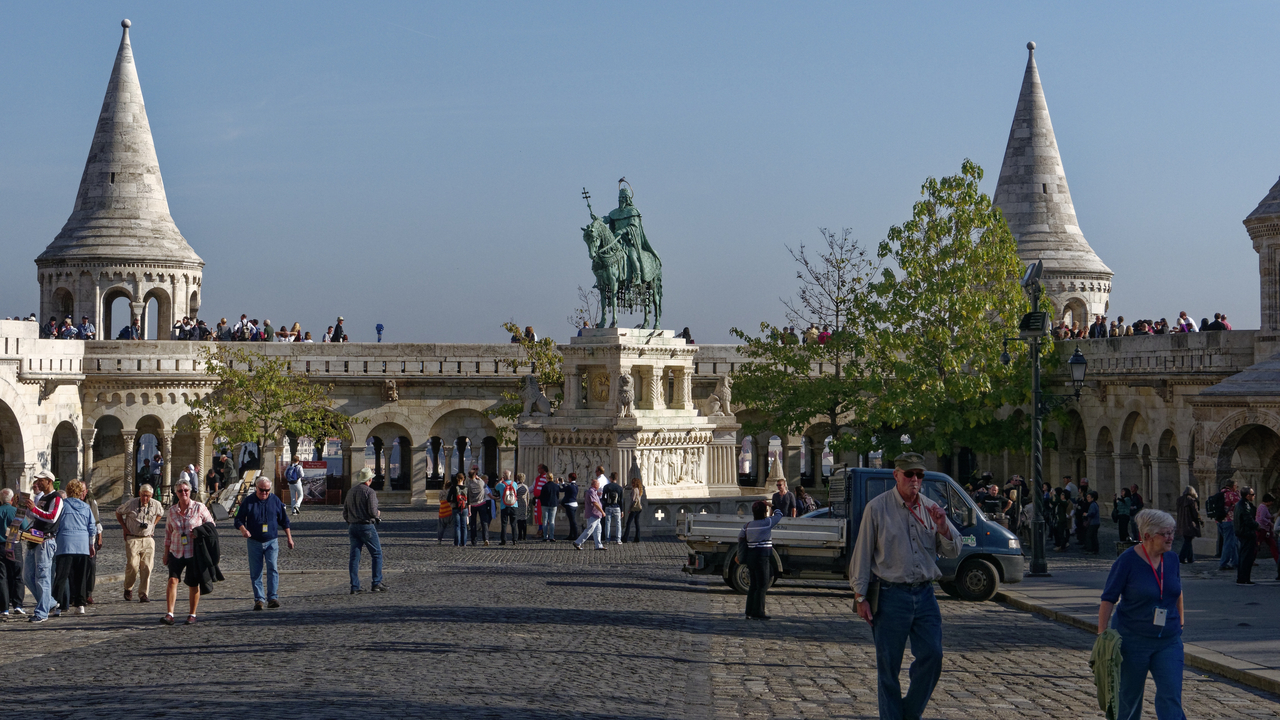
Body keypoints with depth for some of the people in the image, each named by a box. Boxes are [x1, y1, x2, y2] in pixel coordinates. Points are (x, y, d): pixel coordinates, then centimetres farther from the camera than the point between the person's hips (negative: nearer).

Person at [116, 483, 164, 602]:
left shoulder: (156, 505, 1)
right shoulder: (131, 504, -6)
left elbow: (160, 513, 25)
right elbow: (118, 512, 10)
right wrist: (125, 528, 5)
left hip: (148, 539, 2)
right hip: (132, 539, -2)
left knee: (146, 567, -4)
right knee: (132, 565, -11)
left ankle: (143, 594, 1)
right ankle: (128, 588, 15)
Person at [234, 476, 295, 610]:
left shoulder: (275, 500, 4)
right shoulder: (248, 501, 0)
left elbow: (284, 520, 13)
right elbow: (238, 520, 2)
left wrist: (289, 537, 12)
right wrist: (243, 530, -19)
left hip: (272, 541, 0)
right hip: (254, 542, 0)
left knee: (272, 568, -12)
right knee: (255, 572, 1)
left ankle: (273, 597, -10)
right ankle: (259, 599, 7)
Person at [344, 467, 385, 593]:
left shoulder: (351, 492, 11)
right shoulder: (369, 492, -10)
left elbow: (345, 512, 14)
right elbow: (372, 512, -18)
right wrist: (378, 514, 4)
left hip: (353, 526, 6)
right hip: (367, 526, -6)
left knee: (354, 557, 5)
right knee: (377, 554, 4)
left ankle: (354, 586, 3)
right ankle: (376, 583, 0)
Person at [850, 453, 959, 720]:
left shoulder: (930, 508, 11)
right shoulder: (877, 508, 0)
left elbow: (952, 551, 11)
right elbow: (863, 553, 1)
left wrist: (942, 528, -9)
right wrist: (860, 597, -2)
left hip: (924, 595, 4)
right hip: (891, 595, -3)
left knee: (932, 655, -5)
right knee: (888, 664, 0)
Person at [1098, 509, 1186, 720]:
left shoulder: (1171, 558, 2)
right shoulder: (1127, 561, -13)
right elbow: (1108, 599, -11)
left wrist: (1180, 622, 22)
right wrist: (1102, 635, -14)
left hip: (1168, 642, 4)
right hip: (1134, 641, -4)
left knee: (1171, 696, -6)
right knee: (1128, 696, 9)